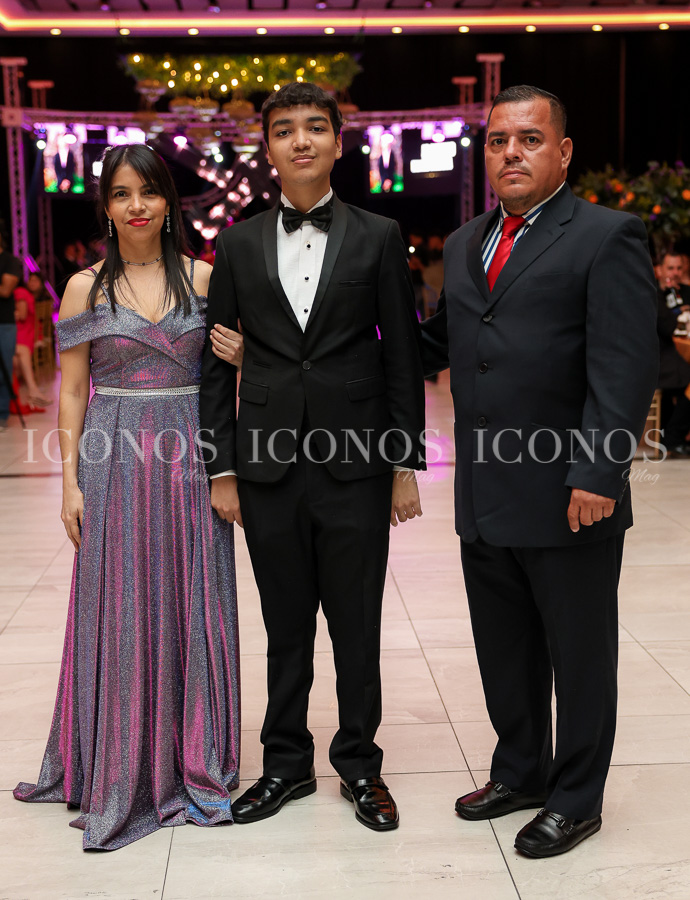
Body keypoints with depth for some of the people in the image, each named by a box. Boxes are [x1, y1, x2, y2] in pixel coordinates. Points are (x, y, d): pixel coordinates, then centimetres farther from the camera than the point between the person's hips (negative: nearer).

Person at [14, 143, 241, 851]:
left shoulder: (202, 277, 5)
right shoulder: (87, 287, 3)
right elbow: (72, 392, 3)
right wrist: (70, 482, -2)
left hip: (189, 461, 1)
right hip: (115, 465, -1)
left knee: (192, 607, 6)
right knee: (119, 612, 5)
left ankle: (192, 763, 22)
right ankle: (120, 768, 21)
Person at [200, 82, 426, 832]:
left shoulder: (378, 237, 3)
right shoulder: (238, 244, 7)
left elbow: (402, 355, 2)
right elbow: (217, 362, 7)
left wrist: (407, 465, -2)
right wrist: (221, 469, 2)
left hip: (356, 465, -1)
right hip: (269, 467, 1)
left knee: (357, 624, 8)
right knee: (286, 628, 11)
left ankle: (359, 763, 25)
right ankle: (287, 762, 27)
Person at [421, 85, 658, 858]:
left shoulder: (607, 237, -7)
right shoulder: (464, 244, 14)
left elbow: (626, 368, -15)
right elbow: (436, 343, 21)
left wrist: (598, 475, -21)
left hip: (569, 500, -6)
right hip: (484, 498, 7)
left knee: (579, 656, 9)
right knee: (503, 650, 18)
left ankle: (575, 800, 26)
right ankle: (519, 773, 38)